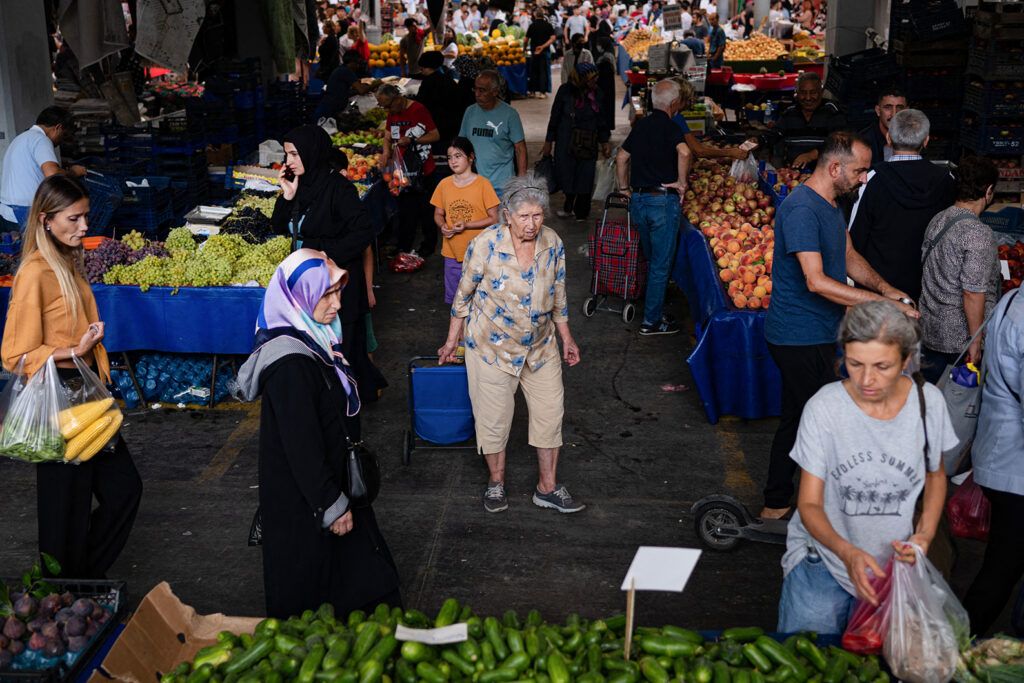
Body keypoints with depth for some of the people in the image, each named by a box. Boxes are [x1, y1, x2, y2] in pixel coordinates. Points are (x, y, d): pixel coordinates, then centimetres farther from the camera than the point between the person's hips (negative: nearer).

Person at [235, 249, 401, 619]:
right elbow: (301, 446, -26)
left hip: (327, 477, 9)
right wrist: (333, 505, -18)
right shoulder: (291, 365, -29)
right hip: (303, 502, -9)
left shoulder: (313, 339, 2)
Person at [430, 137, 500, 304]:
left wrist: (466, 225, -19)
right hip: (452, 252, 4)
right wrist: (442, 226, -10)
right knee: (454, 299, 14)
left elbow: (494, 218, -8)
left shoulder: (483, 184, -9)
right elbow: (438, 214, 13)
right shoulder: (444, 184, 2)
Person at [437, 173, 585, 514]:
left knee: (551, 411, 8)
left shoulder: (553, 243, -9)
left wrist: (566, 336, 12)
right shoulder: (485, 244, -20)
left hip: (541, 345, 4)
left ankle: (548, 487, 25)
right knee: (494, 416, 8)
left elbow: (558, 294, 6)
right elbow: (464, 295, -7)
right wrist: (452, 341, 0)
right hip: (492, 345, -3)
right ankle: (496, 482, 31)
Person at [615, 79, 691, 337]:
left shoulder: (641, 125, 10)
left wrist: (624, 187, 24)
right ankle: (652, 321, 6)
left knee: (651, 259, 22)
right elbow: (684, 152, -31)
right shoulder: (669, 127, -12)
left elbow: (621, 157, 17)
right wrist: (681, 182, -19)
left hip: (637, 199, 7)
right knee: (661, 263, 2)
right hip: (663, 201, -7)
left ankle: (653, 307, 35)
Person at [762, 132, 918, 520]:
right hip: (800, 338, -10)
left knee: (798, 419, 17)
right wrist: (882, 303, -27)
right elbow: (817, 282, -28)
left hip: (816, 334, 10)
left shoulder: (832, 203, 11)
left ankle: (777, 504, 28)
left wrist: (885, 288, 0)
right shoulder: (801, 209, -22)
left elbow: (849, 257, 18)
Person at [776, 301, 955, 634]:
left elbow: (936, 475, 11)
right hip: (822, 553, -2)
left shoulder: (928, 401, -8)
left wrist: (925, 534, -6)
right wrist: (848, 552, -31)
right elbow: (810, 504, -13)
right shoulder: (824, 407, -16)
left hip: (892, 559, 2)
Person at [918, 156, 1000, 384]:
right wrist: (976, 341, -13)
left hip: (929, 329, 7)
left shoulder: (937, 219, 3)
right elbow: (973, 294, -22)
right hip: (960, 337, -7)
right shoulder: (978, 234, -21)